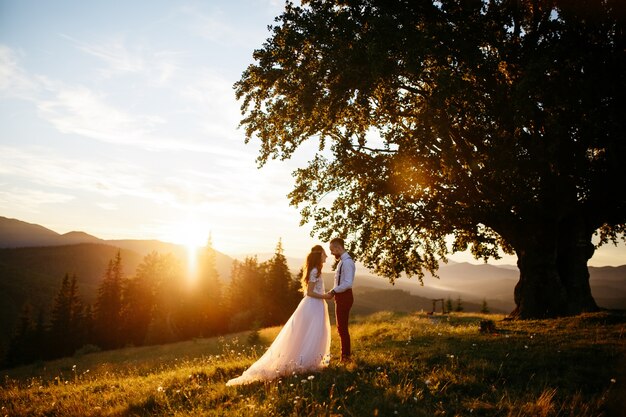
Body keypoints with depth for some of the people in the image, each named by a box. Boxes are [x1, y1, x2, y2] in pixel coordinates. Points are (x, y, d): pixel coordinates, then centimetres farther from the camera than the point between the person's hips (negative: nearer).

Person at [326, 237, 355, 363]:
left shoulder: (347, 262, -19)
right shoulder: (342, 261, 12)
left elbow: (348, 283, -26)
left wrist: (333, 291, -19)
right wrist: (334, 292, 8)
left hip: (344, 297, -10)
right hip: (341, 296, 10)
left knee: (342, 328, 0)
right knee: (341, 327, 20)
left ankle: (346, 356, 11)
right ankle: (347, 352, 33)